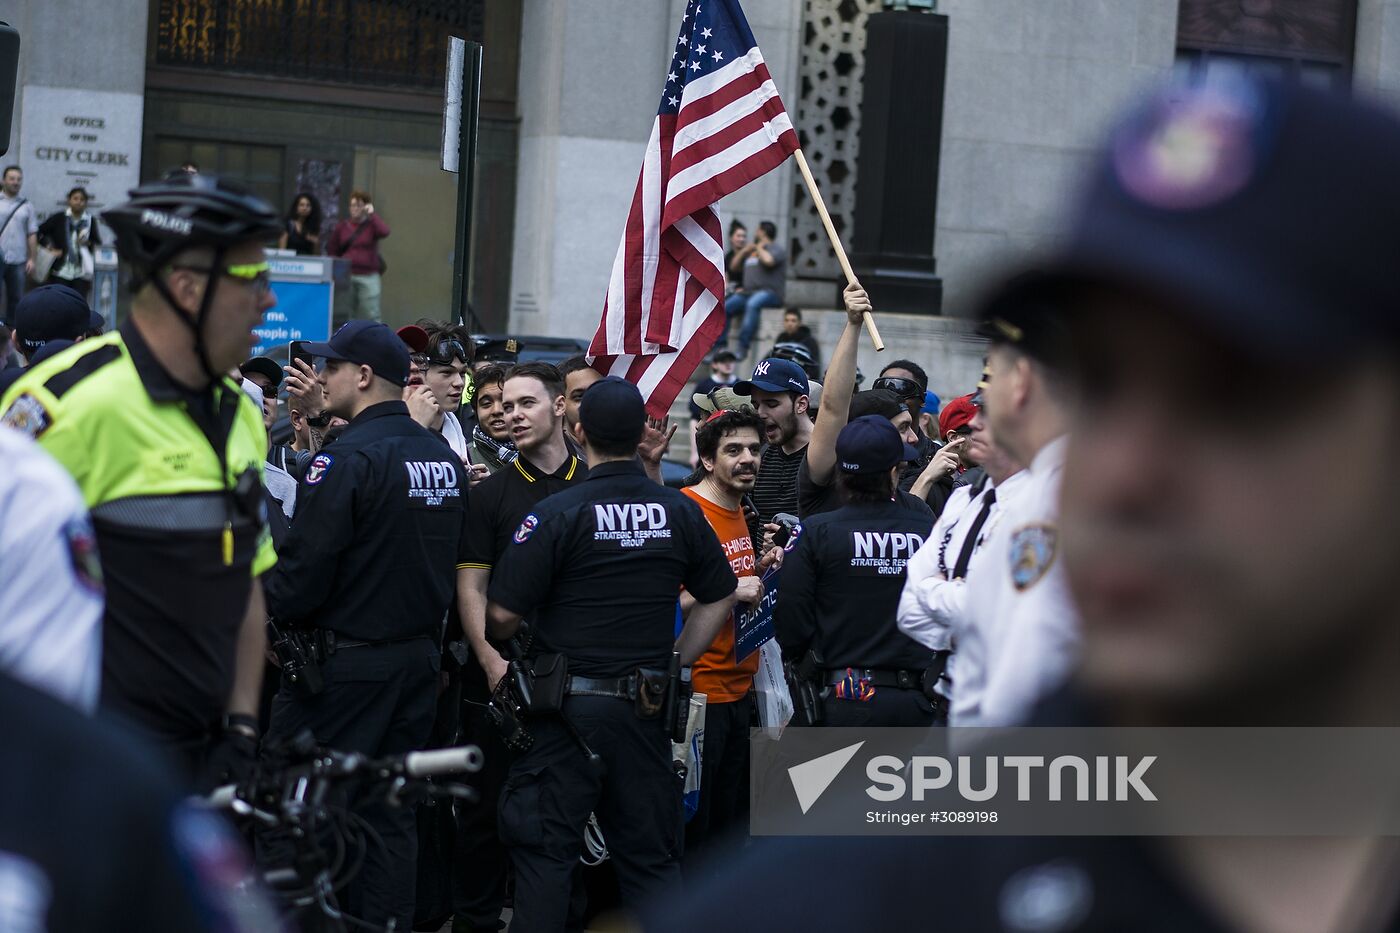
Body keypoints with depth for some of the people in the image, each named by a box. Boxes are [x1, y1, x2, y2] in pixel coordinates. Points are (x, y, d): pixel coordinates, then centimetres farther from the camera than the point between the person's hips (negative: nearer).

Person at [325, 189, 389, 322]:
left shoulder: (372, 225, 2)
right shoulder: (342, 226, 9)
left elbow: (384, 232, -21)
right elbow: (331, 250, 15)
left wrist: (372, 214, -14)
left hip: (368, 277, -3)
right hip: (346, 276, 3)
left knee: (370, 314, -6)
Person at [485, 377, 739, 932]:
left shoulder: (557, 514, -12)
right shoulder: (680, 512, 2)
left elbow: (504, 616, -12)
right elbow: (719, 599, 10)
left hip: (569, 702, -4)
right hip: (646, 706, 4)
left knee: (546, 850, 4)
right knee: (651, 855, 11)